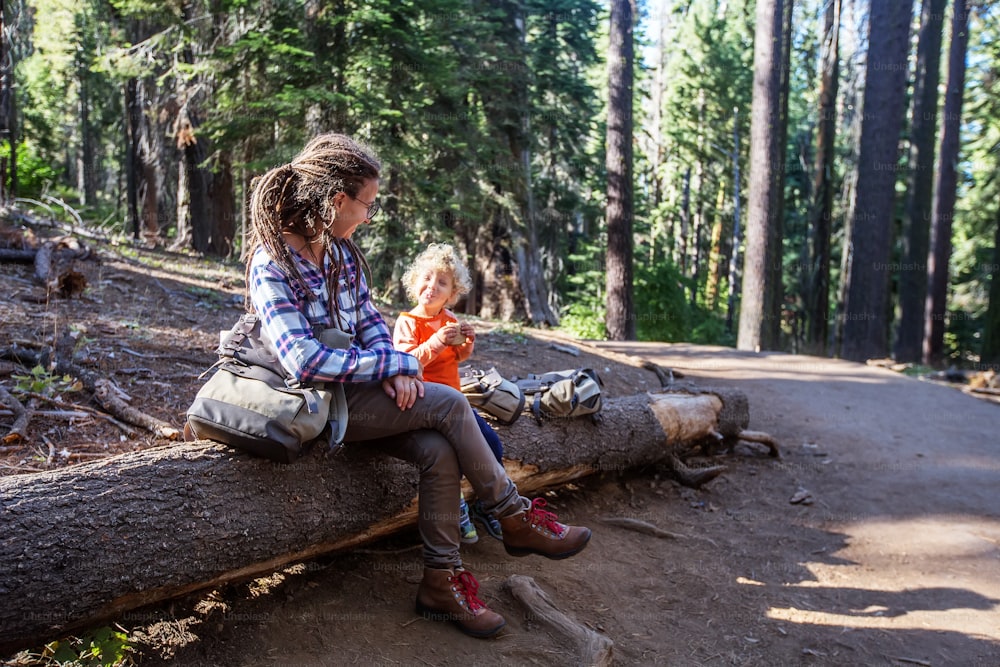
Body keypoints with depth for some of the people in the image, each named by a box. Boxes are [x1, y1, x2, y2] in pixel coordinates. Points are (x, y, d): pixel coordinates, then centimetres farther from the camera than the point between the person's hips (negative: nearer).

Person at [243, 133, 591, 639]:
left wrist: (392, 370, -10)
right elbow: (305, 361, -26)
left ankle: (441, 580, -4)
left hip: (356, 389, 7)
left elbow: (369, 321, 12)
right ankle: (515, 519, -2)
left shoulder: (341, 253, 7)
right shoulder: (271, 264, -18)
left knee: (439, 451, -17)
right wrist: (396, 364, -20)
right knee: (448, 403, -19)